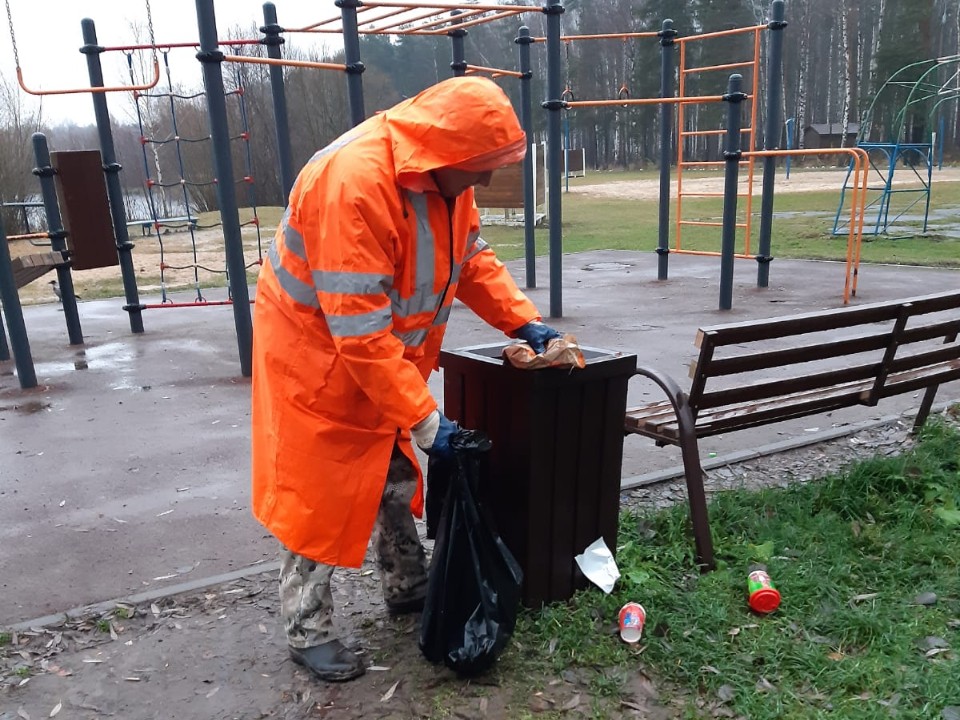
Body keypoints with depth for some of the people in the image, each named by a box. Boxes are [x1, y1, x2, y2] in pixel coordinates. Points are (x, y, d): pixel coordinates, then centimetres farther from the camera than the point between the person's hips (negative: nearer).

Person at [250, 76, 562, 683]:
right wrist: (424, 417, -31)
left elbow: (473, 257, 4)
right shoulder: (352, 182, -34)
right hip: (318, 353, -8)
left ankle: (409, 589, 38)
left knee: (395, 476, 19)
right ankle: (309, 632, 23)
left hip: (387, 356, 8)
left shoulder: (443, 174, -7)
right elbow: (359, 331, -35)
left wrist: (524, 321, -9)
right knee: (318, 495, 3)